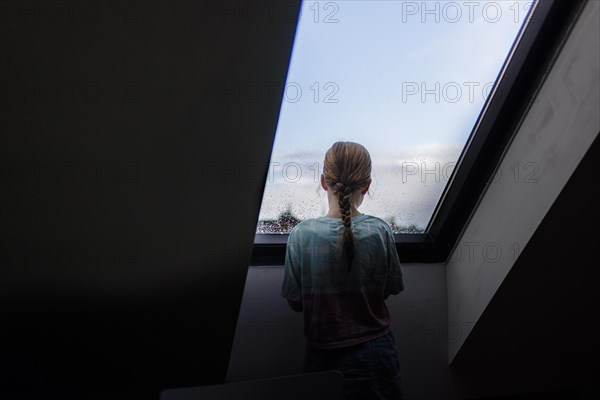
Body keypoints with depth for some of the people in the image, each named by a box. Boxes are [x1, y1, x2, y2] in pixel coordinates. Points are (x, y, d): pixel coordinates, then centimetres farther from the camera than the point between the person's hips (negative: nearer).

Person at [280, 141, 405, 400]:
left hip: (324, 356, 0)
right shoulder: (380, 230, -14)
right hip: (375, 352, 1)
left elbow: (295, 302, -8)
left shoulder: (301, 234, -17)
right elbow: (391, 289, 0)